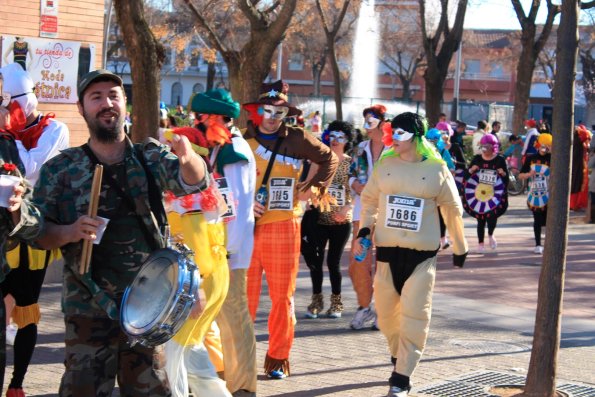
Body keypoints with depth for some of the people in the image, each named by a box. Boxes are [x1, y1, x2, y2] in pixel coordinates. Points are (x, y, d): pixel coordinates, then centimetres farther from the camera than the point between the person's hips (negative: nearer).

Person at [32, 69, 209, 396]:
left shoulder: (151, 157, 5)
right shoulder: (59, 169, 2)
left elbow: (193, 181, -12)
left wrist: (188, 158, -35)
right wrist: (69, 232, -19)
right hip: (88, 309, -1)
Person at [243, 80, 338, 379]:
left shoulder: (297, 139, 3)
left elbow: (329, 158, 18)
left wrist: (313, 187, 7)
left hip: (283, 227, 0)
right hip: (246, 227, 0)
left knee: (282, 295, 5)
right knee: (244, 295, 1)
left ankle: (278, 358, 16)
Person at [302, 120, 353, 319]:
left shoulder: (351, 163, 2)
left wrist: (346, 208, -16)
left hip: (341, 221, -1)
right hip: (319, 219, 1)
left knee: (334, 262, 4)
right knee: (315, 260, 2)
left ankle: (336, 302, 17)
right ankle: (317, 300, 17)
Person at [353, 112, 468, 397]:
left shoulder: (436, 169, -4)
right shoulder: (385, 165, 2)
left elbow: (452, 209, 6)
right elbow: (369, 199, 13)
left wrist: (460, 247, 12)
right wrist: (365, 230, -3)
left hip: (422, 255, -3)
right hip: (387, 251, 3)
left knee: (414, 316, -7)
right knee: (386, 314, 10)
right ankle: (399, 357, 34)